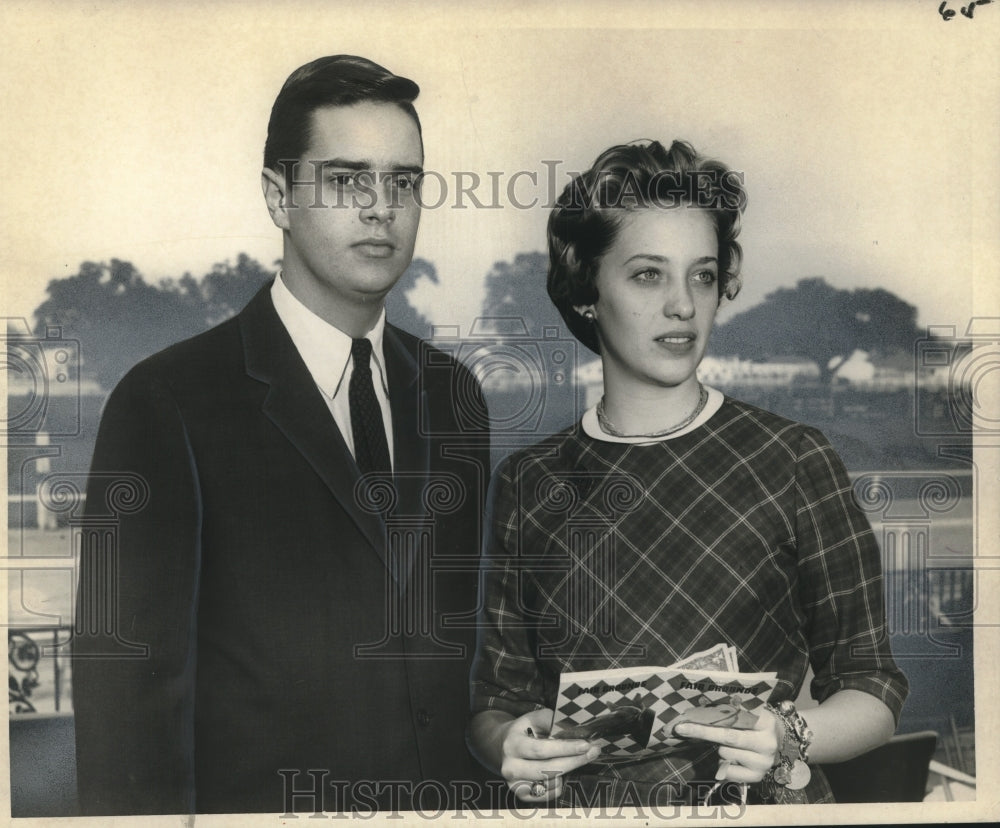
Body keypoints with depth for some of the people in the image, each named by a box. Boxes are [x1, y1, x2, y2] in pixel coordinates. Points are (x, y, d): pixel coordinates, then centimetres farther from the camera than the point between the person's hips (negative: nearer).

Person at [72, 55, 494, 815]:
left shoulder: (452, 395, 3)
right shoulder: (167, 402, -13)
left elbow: (471, 636, 6)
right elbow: (125, 691, -12)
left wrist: (498, 776, -2)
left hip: (454, 803, 5)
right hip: (259, 800, -4)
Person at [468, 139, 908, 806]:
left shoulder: (793, 462, 0)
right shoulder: (528, 484, 4)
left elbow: (875, 692, 3)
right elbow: (494, 695, 6)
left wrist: (788, 737, -15)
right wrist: (510, 744, -13)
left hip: (759, 803, -1)